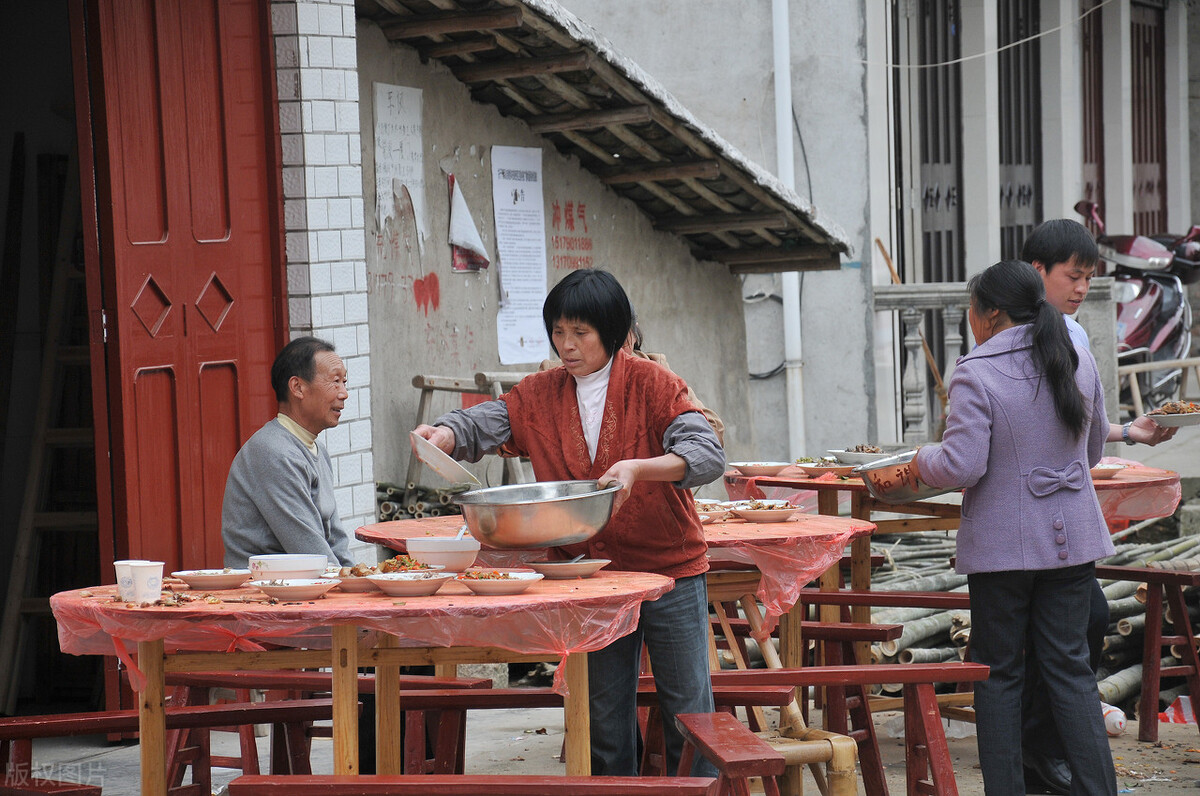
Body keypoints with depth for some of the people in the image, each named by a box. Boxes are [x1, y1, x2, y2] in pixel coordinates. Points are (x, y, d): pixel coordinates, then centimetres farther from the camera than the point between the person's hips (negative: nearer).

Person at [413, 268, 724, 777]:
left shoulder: (652, 385, -7)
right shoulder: (540, 394, 5)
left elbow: (707, 454, -18)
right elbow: (483, 423, -5)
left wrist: (637, 468, -33)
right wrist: (444, 435, -28)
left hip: (670, 568, -3)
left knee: (687, 712, 3)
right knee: (605, 717, 10)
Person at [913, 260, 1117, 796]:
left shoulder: (976, 375, -16)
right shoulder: (1079, 363, 3)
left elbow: (962, 467, -19)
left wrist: (923, 460, 1)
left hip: (1002, 544, -5)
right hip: (1072, 540, 5)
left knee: (999, 672, 6)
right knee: (1070, 666, 10)